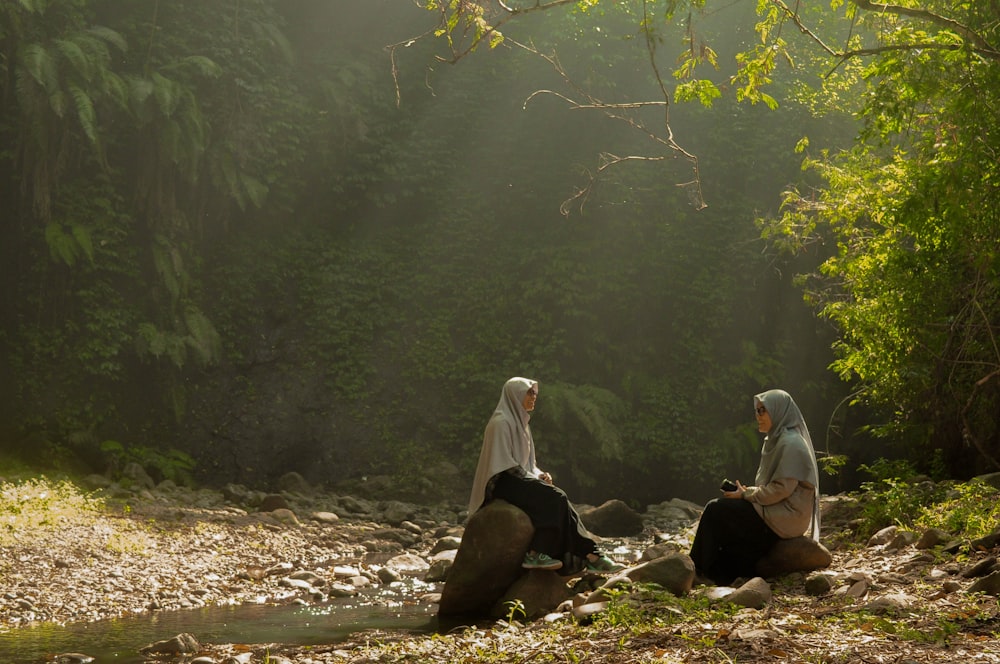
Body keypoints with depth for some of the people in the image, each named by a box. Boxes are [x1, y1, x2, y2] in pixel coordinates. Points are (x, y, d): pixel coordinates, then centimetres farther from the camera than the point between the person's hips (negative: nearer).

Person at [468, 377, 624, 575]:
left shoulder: (520, 422, 19)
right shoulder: (501, 422, -11)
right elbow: (504, 463, -17)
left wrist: (540, 475, 1)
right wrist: (534, 478, -16)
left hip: (520, 479, 8)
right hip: (504, 482, -8)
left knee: (558, 499, -16)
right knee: (553, 499, -26)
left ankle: (590, 557, -24)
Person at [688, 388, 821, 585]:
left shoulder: (790, 443, -17)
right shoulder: (777, 440, 14)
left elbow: (782, 488, -21)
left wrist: (746, 494, -11)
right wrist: (748, 492, 3)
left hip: (785, 517, -10)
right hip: (776, 511, 10)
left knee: (716, 510, -10)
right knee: (720, 507, 7)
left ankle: (703, 571, 2)